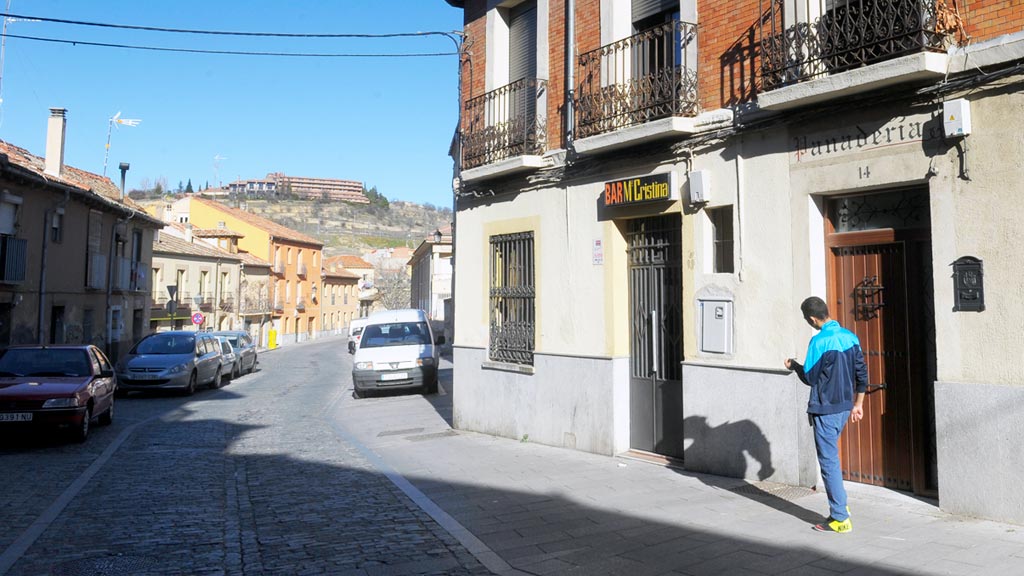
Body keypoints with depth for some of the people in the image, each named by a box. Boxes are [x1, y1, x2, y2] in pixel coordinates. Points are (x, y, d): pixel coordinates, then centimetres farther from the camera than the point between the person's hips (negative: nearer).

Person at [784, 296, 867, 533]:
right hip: (845, 406, 8)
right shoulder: (850, 337, 5)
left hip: (825, 409, -8)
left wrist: (793, 365, 7)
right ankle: (839, 505, 24)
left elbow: (809, 377, -13)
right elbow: (862, 373, 10)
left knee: (829, 461, 1)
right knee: (831, 456, 21)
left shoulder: (819, 341, -18)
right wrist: (858, 404, 19)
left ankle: (840, 518, 6)